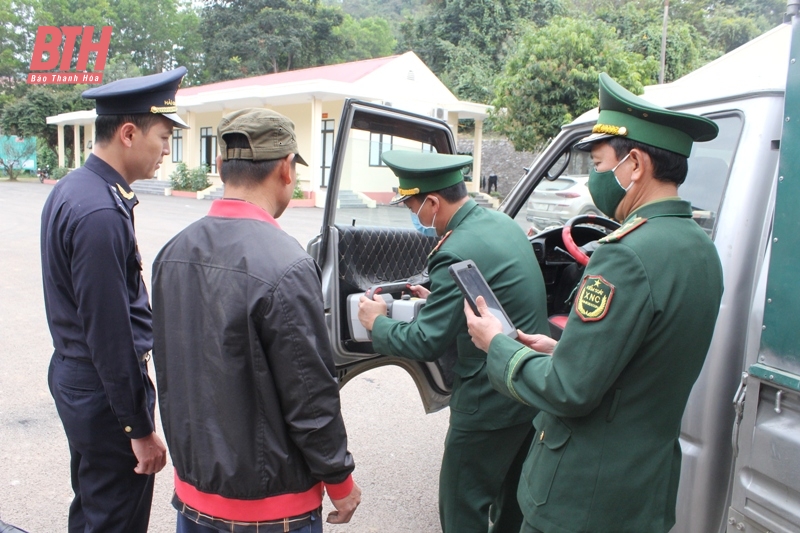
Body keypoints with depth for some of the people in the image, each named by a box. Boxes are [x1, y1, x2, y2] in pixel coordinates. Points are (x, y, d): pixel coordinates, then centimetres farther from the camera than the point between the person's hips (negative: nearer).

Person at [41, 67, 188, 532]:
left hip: (74, 376, 10)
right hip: (104, 391, -10)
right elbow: (109, 333, -25)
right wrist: (141, 429, -17)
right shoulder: (101, 214, -26)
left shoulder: (72, 189, 6)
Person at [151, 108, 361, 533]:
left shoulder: (173, 252, -4)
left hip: (193, 486, 6)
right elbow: (310, 397, -20)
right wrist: (340, 481, -5)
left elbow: (168, 369, 6)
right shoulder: (285, 267, -26)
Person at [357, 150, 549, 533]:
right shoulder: (502, 223, 4)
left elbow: (426, 343, -21)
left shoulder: (459, 253, -25)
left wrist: (377, 322, -4)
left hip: (490, 404, -9)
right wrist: (438, 298, 12)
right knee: (513, 500, 25)